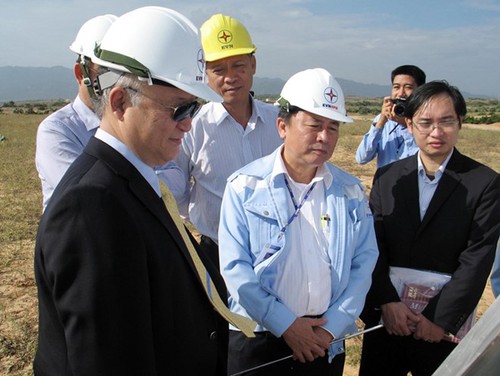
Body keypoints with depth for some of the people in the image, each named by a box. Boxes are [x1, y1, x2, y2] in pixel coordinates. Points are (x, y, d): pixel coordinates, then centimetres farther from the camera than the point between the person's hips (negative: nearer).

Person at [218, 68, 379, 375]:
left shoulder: (351, 191, 2)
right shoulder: (244, 186, -8)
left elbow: (364, 261, 1)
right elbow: (234, 266, -11)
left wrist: (332, 326, -7)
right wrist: (286, 324, -13)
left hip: (326, 339, 3)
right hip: (257, 337, -2)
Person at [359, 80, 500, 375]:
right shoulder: (387, 176, 2)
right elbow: (374, 246, -1)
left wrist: (441, 320, -14)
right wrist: (387, 302, -10)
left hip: (444, 326, -2)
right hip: (386, 317, 3)